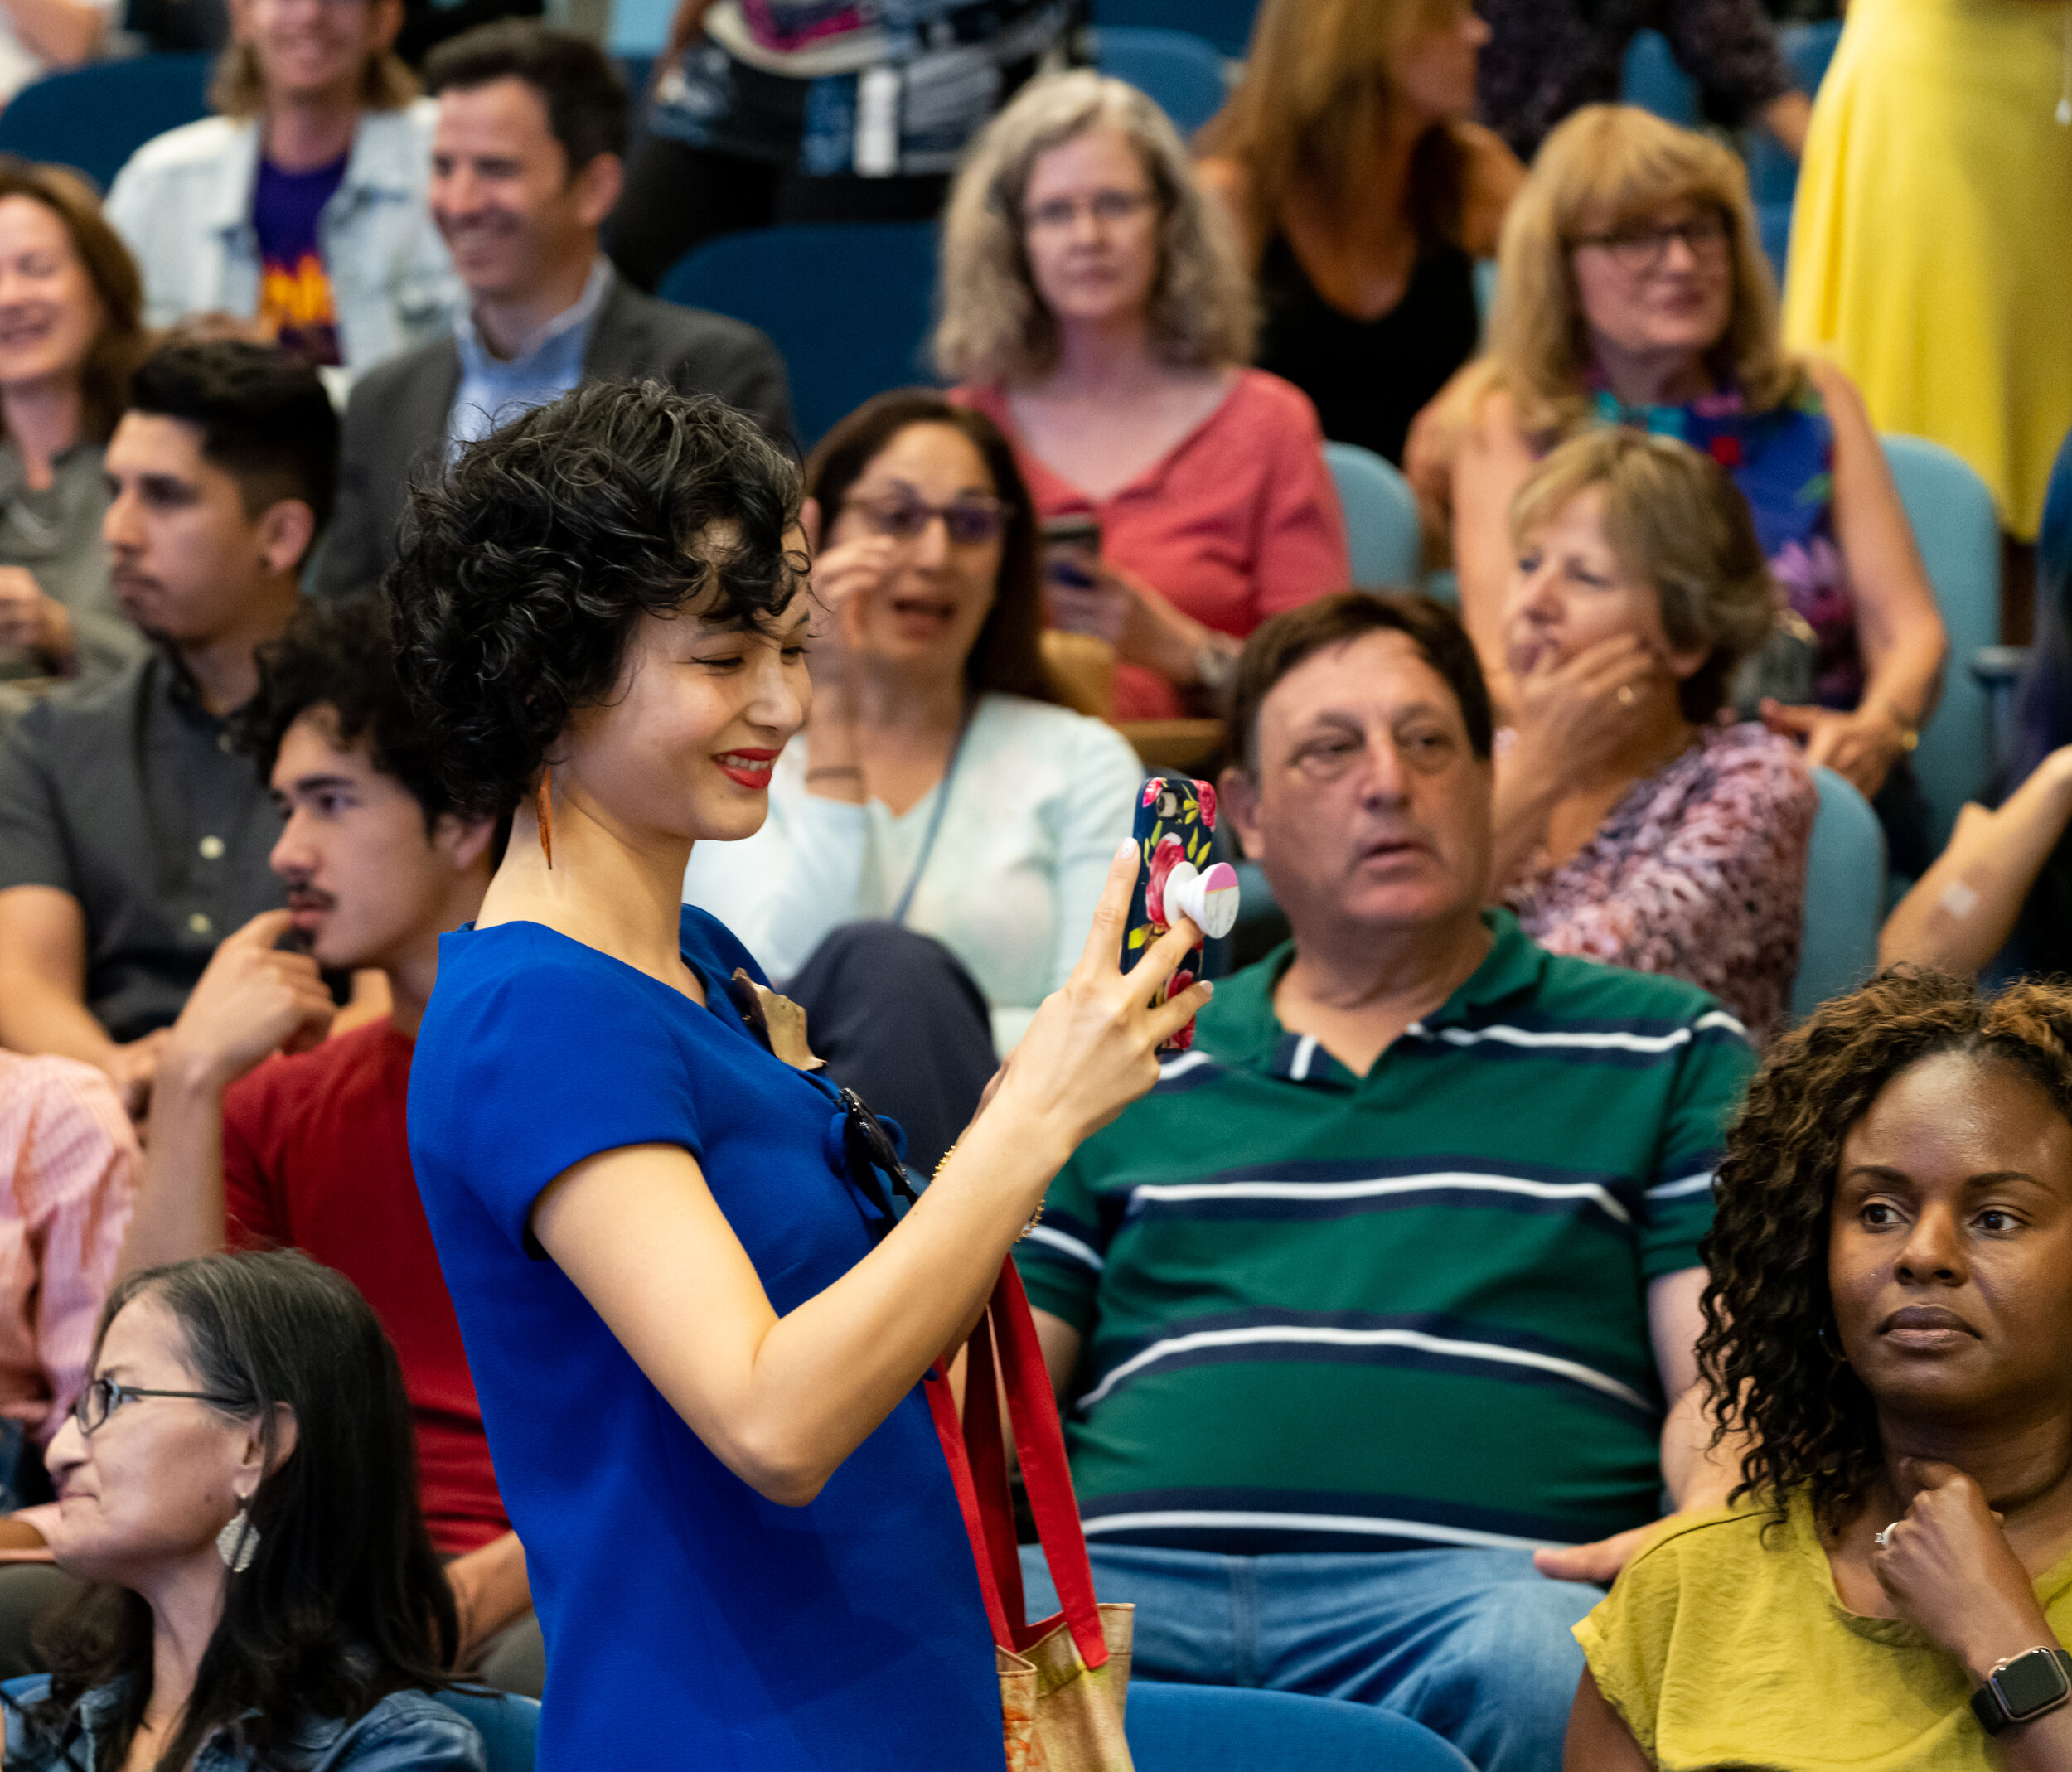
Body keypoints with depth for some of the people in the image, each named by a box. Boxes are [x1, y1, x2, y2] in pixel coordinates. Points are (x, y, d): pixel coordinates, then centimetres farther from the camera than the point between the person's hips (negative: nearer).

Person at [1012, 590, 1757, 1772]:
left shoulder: (1662, 1050, 22)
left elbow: (1725, 1375, 11)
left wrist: (1706, 1536, -12)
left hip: (1472, 1580, 0)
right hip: (1126, 1574, 1)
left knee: (1533, 1673, -40)